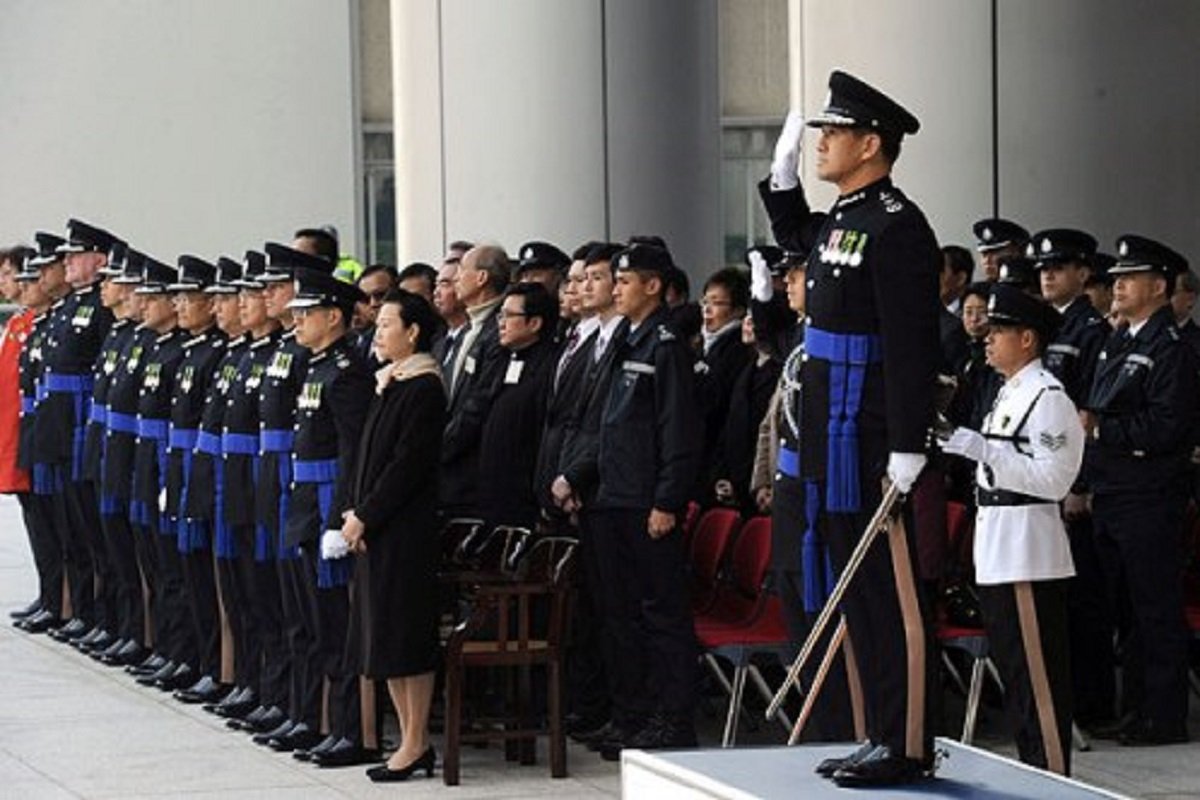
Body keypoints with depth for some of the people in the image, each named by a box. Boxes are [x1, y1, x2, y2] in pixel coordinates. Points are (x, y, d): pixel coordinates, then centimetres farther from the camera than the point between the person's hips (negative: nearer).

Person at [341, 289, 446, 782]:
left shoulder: (424, 389, -13)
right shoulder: (388, 384, 14)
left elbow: (409, 463, -18)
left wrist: (364, 515, -16)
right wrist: (356, 513, 5)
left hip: (406, 529, -9)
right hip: (375, 527, 9)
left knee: (405, 635, -4)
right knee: (383, 634, 11)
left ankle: (416, 744, 2)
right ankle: (410, 739, 17)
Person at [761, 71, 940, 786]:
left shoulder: (897, 226, -15)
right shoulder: (845, 219, 13)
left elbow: (913, 348, -21)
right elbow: (795, 241, 40)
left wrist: (906, 452, -24)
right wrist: (784, 173, 25)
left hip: (870, 447, -10)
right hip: (836, 445, 10)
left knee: (892, 598, -4)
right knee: (861, 594, 14)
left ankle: (909, 748, 0)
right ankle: (885, 737, 21)